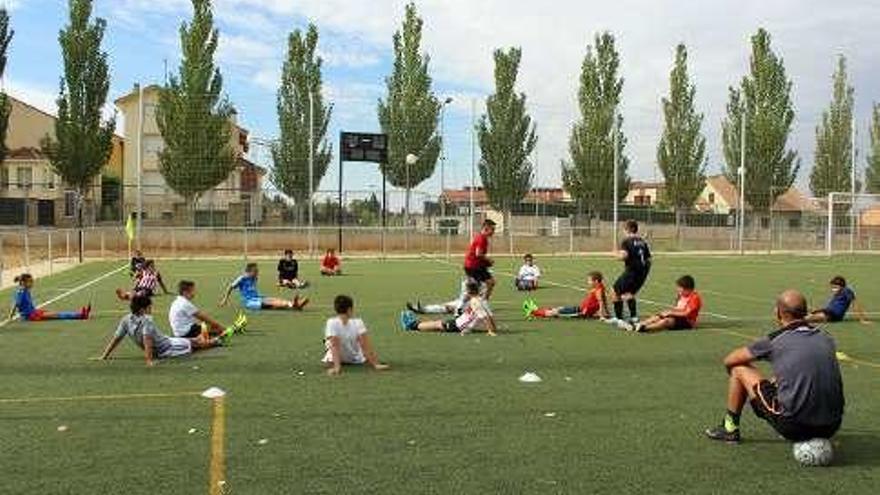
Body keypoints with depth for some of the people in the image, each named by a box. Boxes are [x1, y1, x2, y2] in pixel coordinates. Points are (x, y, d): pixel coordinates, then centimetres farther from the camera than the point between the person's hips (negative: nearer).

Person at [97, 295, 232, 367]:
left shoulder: (126, 320, -10)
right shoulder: (146, 320, -32)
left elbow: (116, 339, -8)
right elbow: (147, 340, -39)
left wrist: (104, 356, -2)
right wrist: (149, 360, -41)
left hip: (159, 352, 8)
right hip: (168, 348, -8)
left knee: (193, 341, 30)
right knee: (196, 344, 17)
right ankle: (218, 340, 41)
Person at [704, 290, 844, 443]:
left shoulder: (774, 341, -5)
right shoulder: (827, 339, 8)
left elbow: (729, 361, 7)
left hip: (794, 426, -5)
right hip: (831, 428, 5)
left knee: (739, 370, 11)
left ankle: (730, 428, 24)